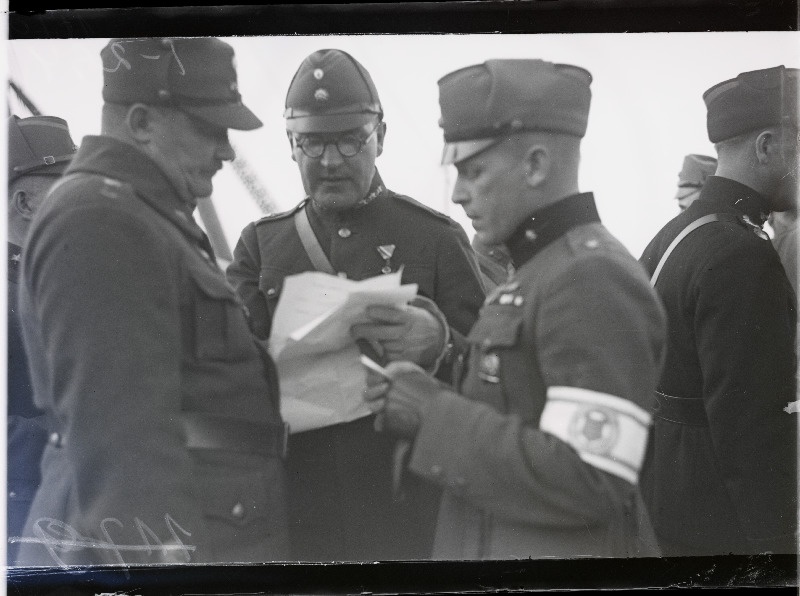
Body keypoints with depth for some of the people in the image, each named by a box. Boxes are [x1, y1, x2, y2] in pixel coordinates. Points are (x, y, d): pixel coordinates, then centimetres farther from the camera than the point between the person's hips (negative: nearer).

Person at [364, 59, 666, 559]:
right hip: (499, 542, 9)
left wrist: (436, 415, -20)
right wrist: (435, 397, -3)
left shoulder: (595, 280, -19)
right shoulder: (542, 269, 10)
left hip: (560, 547, -9)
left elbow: (589, 483, -26)